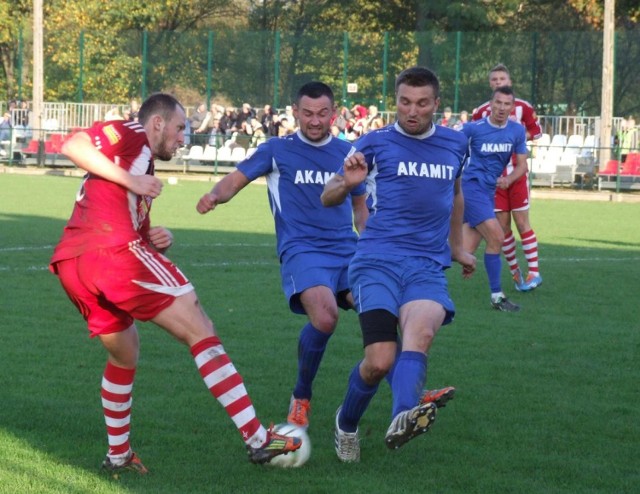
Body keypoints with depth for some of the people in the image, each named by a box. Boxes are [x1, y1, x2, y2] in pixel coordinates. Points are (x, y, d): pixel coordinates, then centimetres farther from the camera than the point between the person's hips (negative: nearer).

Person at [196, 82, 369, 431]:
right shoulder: (277, 150, 7)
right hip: (301, 251, -3)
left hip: (347, 250, 4)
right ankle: (301, 398, -7)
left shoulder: (348, 153, 17)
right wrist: (215, 196, -19)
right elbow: (236, 180, 3)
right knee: (325, 318, -30)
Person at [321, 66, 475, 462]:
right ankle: (347, 424, 13)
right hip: (378, 262, -2)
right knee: (380, 361, -16)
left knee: (421, 332, -31)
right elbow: (328, 198, 5)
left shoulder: (456, 144, 16)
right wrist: (347, 183, -17)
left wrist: (457, 246, 39)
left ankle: (403, 419, -53)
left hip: (429, 267, 2)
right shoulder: (376, 143, 6)